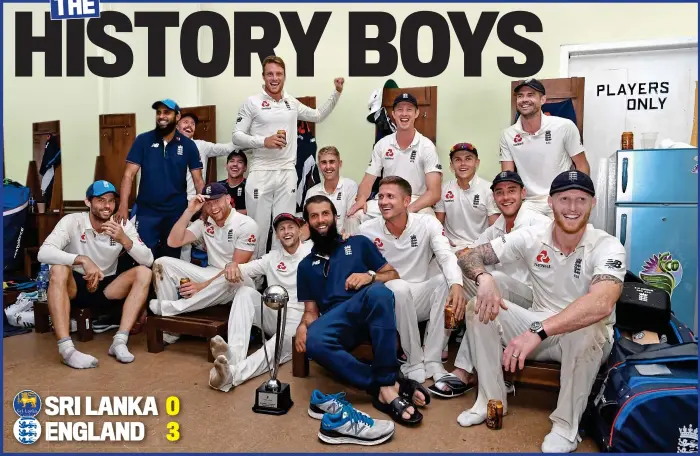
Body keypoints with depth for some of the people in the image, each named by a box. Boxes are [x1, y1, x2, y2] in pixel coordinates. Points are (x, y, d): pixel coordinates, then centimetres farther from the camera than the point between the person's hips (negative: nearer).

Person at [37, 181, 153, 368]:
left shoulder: (123, 225, -6)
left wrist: (124, 239, -29)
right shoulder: (72, 221, -13)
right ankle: (67, 349, -39)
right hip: (75, 286, -2)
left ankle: (120, 341, -29)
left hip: (106, 288, 2)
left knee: (144, 272, -21)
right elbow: (43, 253, -28)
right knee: (58, 269, -33)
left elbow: (148, 260, -15)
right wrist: (82, 259, -40)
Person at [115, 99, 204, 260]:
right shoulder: (143, 140, -2)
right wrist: (123, 206, -16)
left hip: (177, 212, 1)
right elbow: (129, 174, -5)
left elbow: (198, 180, 0)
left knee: (172, 259, 13)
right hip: (147, 211, -1)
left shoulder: (188, 145, 0)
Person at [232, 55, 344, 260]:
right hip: (261, 173, -3)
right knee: (258, 226, 2)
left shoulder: (292, 103, 11)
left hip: (288, 173, 4)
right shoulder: (252, 102, -1)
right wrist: (264, 141, -17)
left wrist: (337, 92, 15)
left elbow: (318, 116, 23)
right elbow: (237, 136, -2)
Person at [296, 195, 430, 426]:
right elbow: (311, 310, 20)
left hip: (371, 314, -1)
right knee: (314, 341, -36)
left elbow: (393, 275, 15)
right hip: (335, 323, 1)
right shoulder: (306, 266, 24)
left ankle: (386, 384, -32)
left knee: (378, 292, -38)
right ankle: (388, 385, -31)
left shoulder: (359, 243, 19)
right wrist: (303, 325, -4)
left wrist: (371, 276, -7)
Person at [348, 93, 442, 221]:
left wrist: (409, 210, -29)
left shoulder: (427, 147, -6)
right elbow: (368, 181, 7)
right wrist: (361, 199, -17)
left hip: (417, 205, -3)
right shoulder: (382, 144, 5)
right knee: (354, 215, -22)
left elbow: (434, 192, -12)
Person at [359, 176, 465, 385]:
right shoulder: (367, 230, -5)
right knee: (398, 287, -35)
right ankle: (415, 362, -17)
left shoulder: (427, 223, -6)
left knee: (445, 280, -29)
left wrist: (457, 285, -41)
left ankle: (433, 361, -20)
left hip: (423, 299, 1)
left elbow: (447, 257, -20)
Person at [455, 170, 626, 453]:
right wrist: (484, 278, -34)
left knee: (588, 328, -37)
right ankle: (491, 400, -2)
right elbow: (470, 257, -9)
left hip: (586, 337, -3)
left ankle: (566, 426, -15)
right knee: (478, 307, -17)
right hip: (538, 328, 3)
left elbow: (602, 304, -39)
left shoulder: (607, 247, -19)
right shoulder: (531, 237, -9)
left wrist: (538, 331, -49)